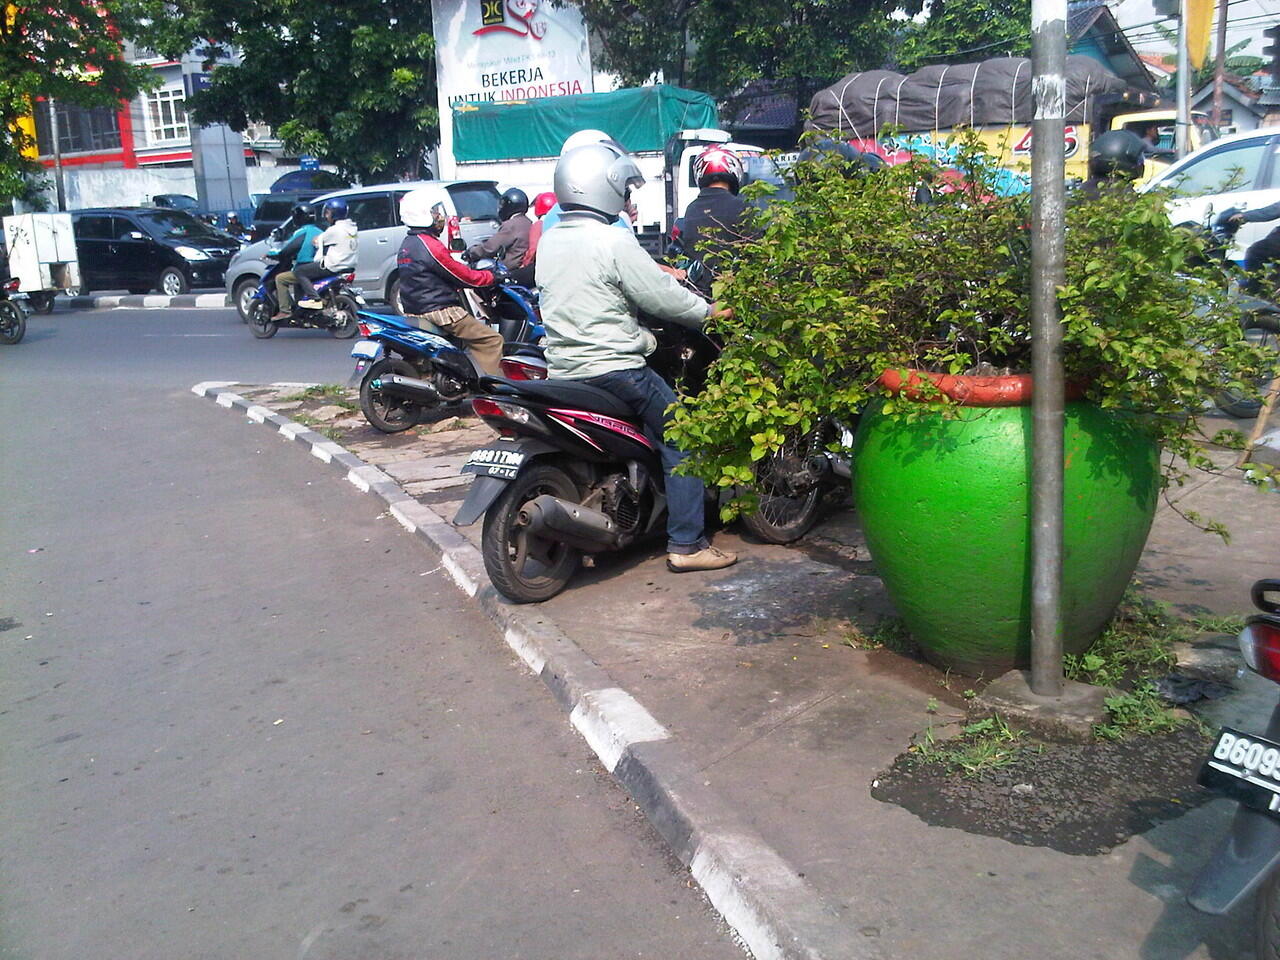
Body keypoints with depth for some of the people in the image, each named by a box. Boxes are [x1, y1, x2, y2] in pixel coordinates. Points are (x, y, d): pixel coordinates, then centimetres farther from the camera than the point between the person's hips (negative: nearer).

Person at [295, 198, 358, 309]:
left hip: (334, 267, -9)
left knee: (298, 271, -4)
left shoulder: (335, 229, -16)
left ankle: (314, 298, -17)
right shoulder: (352, 227, 9)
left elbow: (319, 240, -5)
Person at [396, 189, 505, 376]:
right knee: (491, 340, -10)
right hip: (438, 311, -11)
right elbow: (463, 276, -14)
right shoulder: (429, 245, -19)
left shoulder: (407, 243, 12)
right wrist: (491, 276, 0)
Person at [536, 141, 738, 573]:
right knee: (680, 438, 2)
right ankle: (686, 543, 0)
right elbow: (664, 299, -14)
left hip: (562, 370, 9)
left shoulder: (548, 241, 10)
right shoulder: (613, 242, -15)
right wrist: (710, 311, 2)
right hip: (612, 369, -8)